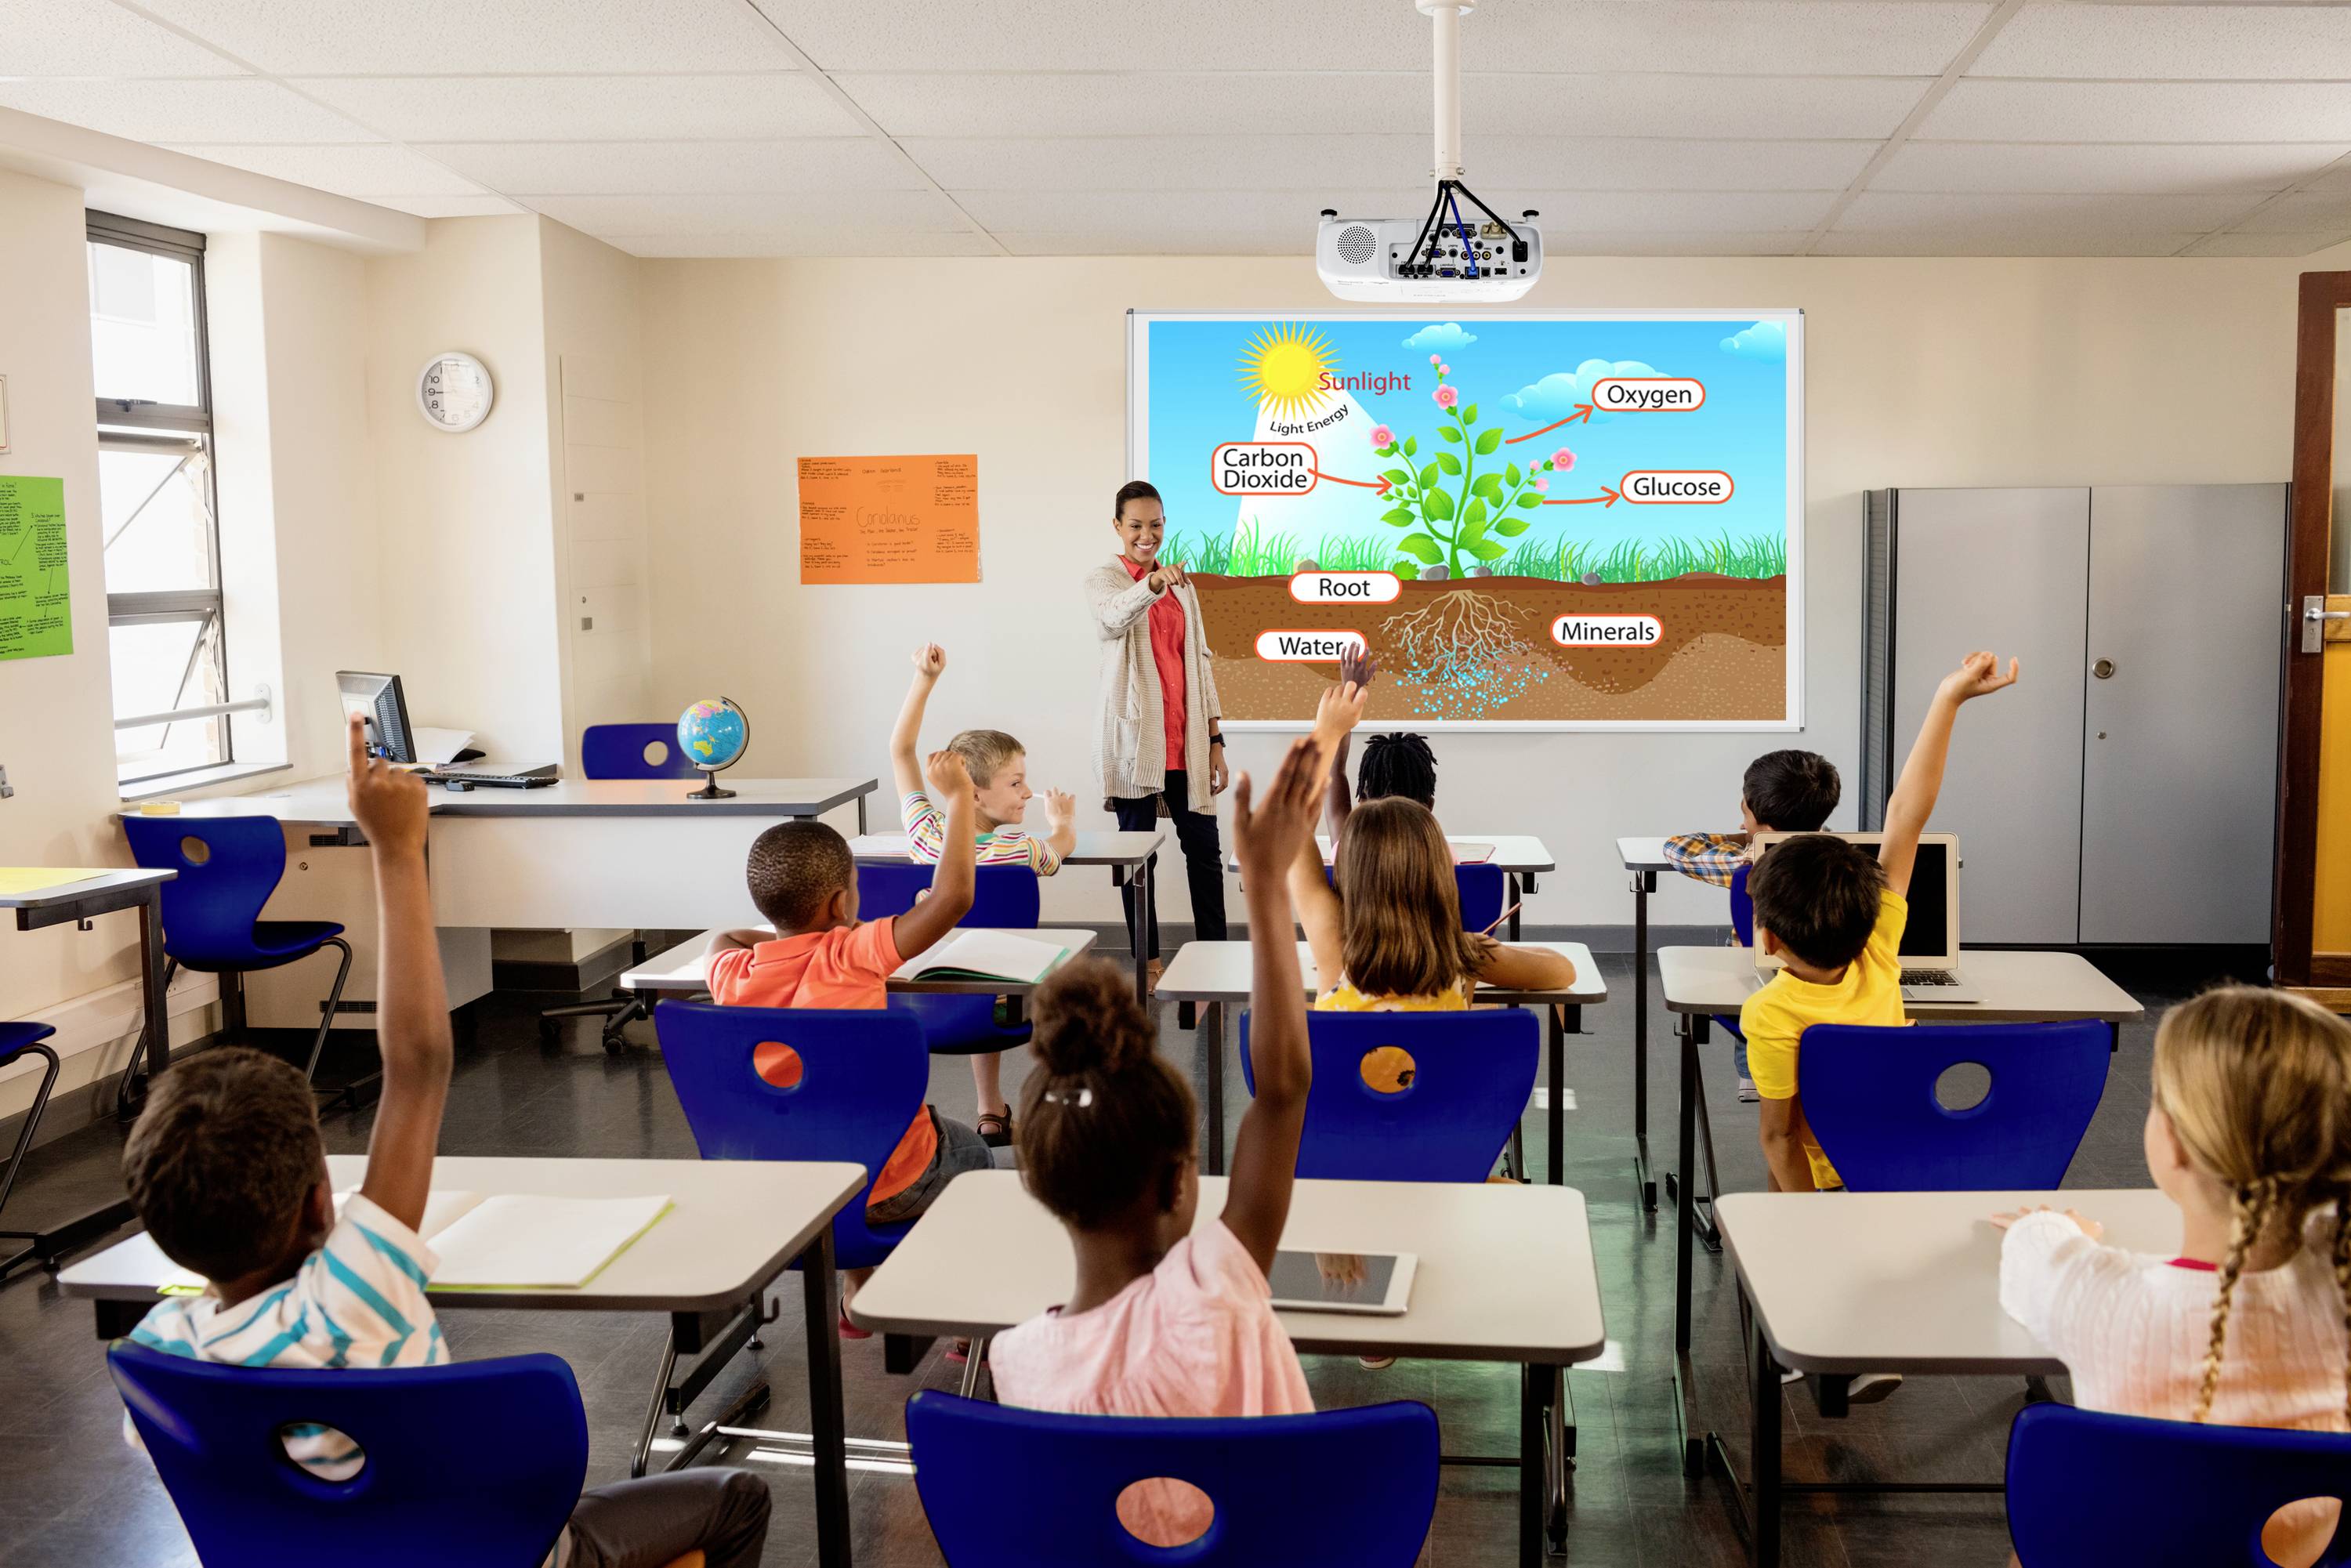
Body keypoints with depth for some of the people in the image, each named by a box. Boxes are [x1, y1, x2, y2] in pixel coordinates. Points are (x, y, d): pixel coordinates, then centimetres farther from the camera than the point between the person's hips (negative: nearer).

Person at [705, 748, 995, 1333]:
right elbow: (953, 896, -29)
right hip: (888, 1188, -4)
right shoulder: (853, 956, -24)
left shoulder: (734, 978, -10)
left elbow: (721, 936, 15)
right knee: (972, 1153, 27)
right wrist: (958, 797, -18)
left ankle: (855, 1292, 44)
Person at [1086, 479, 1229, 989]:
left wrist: (1214, 739, 10)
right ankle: (1147, 961, 9)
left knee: (1204, 845, 4)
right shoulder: (1104, 580, 0)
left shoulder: (1182, 583, 16)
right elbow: (1114, 618, -25)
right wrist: (1151, 583, -46)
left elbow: (1199, 660, 16)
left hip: (1185, 737, 5)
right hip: (1135, 736, -5)